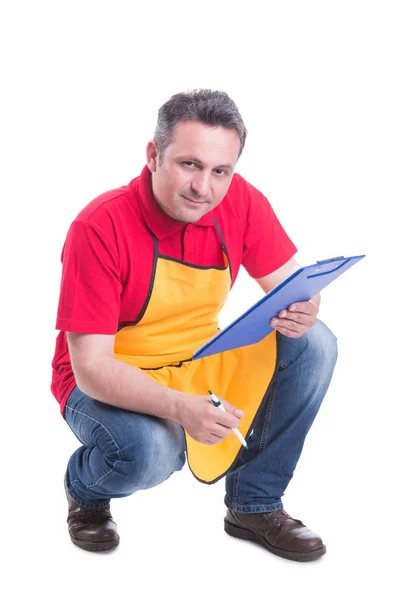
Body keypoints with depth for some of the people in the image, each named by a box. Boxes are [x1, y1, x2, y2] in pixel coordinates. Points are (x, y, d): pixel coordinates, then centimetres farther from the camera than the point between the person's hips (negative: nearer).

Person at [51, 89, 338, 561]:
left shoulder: (241, 202, -12)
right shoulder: (99, 228, -26)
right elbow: (91, 367, -27)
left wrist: (301, 312, -29)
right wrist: (181, 407, -42)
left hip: (199, 363, 5)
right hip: (107, 382, -5)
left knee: (314, 345, -13)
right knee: (147, 452, -36)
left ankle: (255, 505, 0)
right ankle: (85, 487, 4)